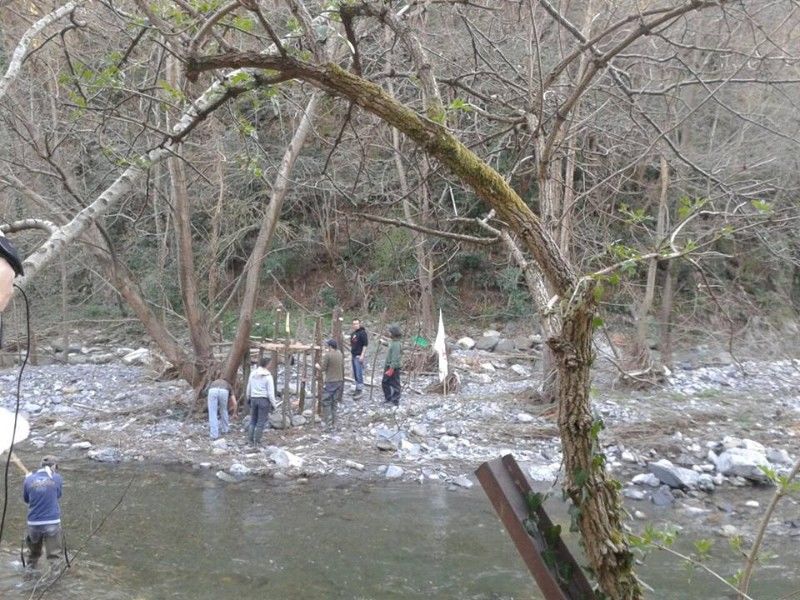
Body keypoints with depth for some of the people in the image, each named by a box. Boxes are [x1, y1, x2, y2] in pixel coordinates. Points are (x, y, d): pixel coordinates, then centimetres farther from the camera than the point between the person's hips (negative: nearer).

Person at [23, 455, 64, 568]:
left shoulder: (29, 479, 0)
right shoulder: (57, 478, -3)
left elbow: (26, 499, 14)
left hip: (33, 523, 3)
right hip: (53, 523, -3)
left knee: (33, 553, 24)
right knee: (54, 554, 1)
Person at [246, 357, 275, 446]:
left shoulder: (253, 374, 3)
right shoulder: (268, 376, -13)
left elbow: (248, 388, 11)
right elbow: (271, 392, -14)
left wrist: (248, 399, 26)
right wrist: (273, 404, -6)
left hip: (254, 399, 5)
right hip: (264, 400, -5)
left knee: (253, 420, 15)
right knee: (261, 422, 2)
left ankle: (250, 439, 14)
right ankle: (257, 441, 2)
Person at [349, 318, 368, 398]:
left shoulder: (362, 333, -10)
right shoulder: (352, 333, 14)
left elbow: (365, 345, -13)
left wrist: (362, 355, -18)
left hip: (359, 356, -8)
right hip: (353, 356, 8)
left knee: (359, 373, -9)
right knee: (355, 373, 12)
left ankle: (360, 389, -5)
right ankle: (357, 388, 20)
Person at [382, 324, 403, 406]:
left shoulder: (396, 344, -21)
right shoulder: (392, 342, 10)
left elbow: (395, 358, -25)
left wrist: (391, 369, -25)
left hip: (393, 368, -10)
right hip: (388, 366, 10)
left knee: (395, 384, 0)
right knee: (384, 383, 16)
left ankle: (395, 401, 8)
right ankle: (388, 398, 26)